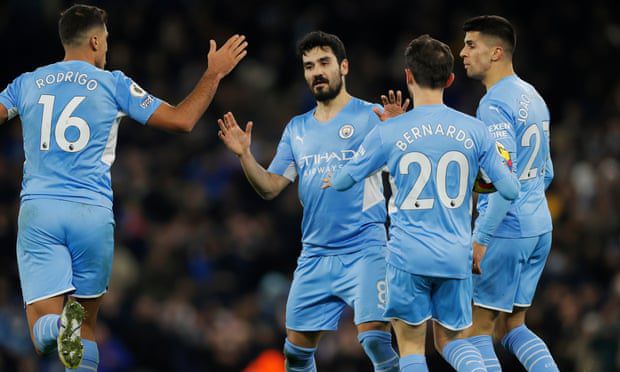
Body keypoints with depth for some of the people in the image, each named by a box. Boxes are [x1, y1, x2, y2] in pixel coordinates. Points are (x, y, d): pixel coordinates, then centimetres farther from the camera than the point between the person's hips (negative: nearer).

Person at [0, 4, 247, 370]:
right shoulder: (113, 83, 6)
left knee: (43, 333, -4)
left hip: (38, 209, 1)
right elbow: (182, 120, 7)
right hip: (93, 212, -1)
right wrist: (215, 73, 20)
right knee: (87, 324, 15)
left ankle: (60, 326, -38)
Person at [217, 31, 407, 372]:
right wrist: (244, 155, -4)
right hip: (314, 256, 6)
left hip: (363, 250, -5)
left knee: (374, 337, -19)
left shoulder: (370, 116, -1)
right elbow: (270, 187, 12)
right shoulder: (297, 129, 15)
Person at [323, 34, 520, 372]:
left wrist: (330, 181, 30)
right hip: (456, 255, 3)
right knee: (451, 340, 15)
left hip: (408, 255, -3)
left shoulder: (388, 133, -5)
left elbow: (341, 181, 5)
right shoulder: (474, 131, 1)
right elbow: (511, 190, 3)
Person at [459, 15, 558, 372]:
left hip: (506, 231, -9)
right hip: (540, 228, 9)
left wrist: (480, 238, -23)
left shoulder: (494, 105, -16)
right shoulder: (533, 97, 13)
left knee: (477, 329, -1)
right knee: (513, 326, 17)